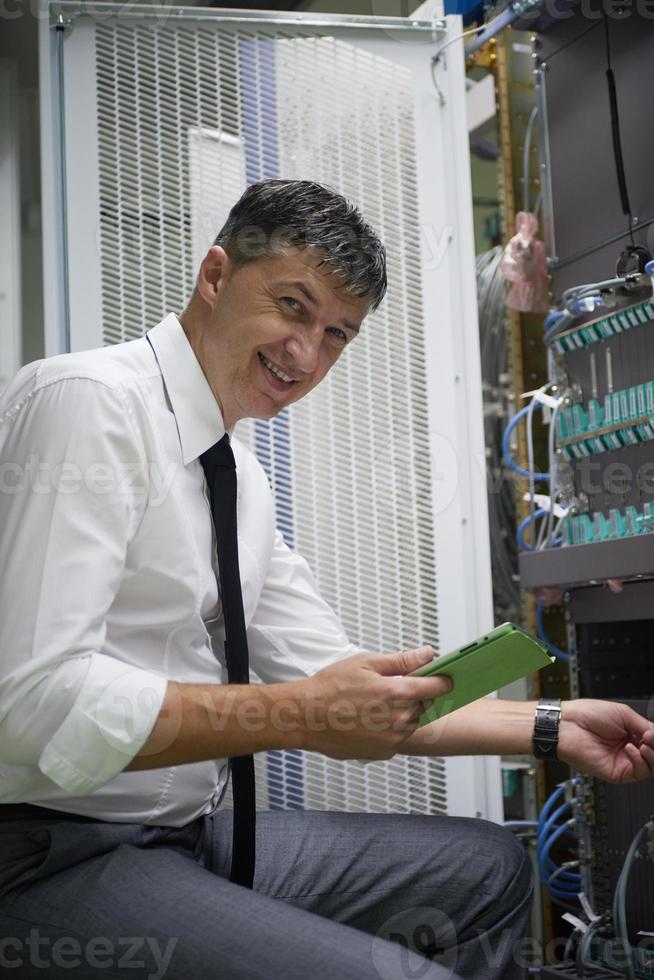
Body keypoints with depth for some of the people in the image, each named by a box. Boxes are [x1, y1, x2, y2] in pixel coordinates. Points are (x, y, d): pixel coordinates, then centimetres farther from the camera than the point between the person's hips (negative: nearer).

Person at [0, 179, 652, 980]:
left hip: (188, 834, 9)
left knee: (487, 869, 9)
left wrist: (556, 728, 7)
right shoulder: (87, 402, -15)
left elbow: (344, 695, 14)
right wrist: (298, 715, -23)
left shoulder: (241, 481, 13)